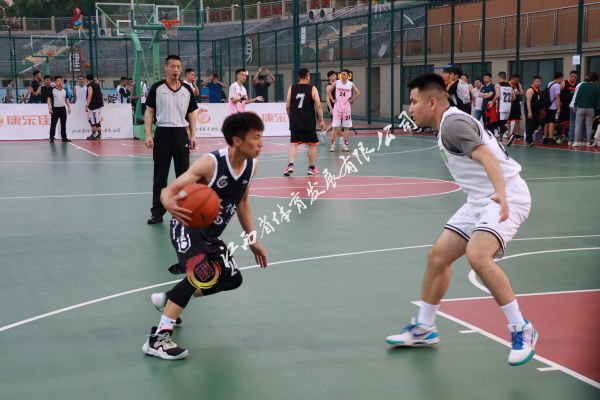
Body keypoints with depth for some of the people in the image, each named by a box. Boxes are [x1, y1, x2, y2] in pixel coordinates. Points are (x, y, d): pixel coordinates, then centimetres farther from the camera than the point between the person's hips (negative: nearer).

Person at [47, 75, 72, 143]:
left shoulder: (64, 90, 11)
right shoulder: (52, 90, -4)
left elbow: (66, 99, 17)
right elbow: (49, 99, -5)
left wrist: (69, 107, 9)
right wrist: (49, 108, -13)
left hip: (63, 108, 4)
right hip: (55, 108, -4)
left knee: (63, 124, 6)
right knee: (53, 124, -1)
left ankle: (64, 137, 12)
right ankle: (51, 138, 3)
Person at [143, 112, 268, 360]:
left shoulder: (252, 165, -7)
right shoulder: (211, 163, -27)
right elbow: (169, 191, -29)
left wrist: (252, 240, 13)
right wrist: (170, 205, -53)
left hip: (211, 235, 8)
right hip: (187, 227, -8)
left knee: (232, 279, 16)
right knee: (203, 274, -32)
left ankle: (169, 300, 32)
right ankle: (158, 338, -28)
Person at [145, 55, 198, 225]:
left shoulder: (187, 90, 7)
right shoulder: (157, 88, 0)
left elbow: (191, 114, 12)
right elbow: (149, 111, 0)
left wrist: (193, 136, 4)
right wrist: (148, 135, -9)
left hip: (181, 134, 2)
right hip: (162, 133, -2)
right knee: (160, 176, 3)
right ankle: (157, 212, 9)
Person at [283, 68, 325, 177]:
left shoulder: (292, 88, 4)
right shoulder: (312, 88, -3)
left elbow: (287, 106, 5)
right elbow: (318, 106, -8)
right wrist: (321, 121, 0)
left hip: (295, 122, 2)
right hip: (309, 122, -2)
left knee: (293, 144, 4)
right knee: (312, 144, 12)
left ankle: (290, 165, -15)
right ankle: (311, 168, 18)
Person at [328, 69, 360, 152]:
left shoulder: (351, 84, -1)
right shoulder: (336, 83, -1)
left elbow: (358, 93, 6)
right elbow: (329, 91, 8)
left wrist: (351, 100, 0)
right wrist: (332, 100, 1)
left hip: (347, 107, 1)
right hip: (337, 107, -1)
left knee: (346, 127, 3)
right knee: (335, 127, -3)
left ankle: (344, 145, 9)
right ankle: (333, 145, 2)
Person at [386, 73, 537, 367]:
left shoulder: (453, 124, -16)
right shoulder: (449, 124, 14)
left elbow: (486, 156, -31)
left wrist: (501, 194, -46)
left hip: (506, 198, -10)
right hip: (481, 200, 10)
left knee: (477, 256, -31)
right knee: (438, 256, 8)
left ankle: (521, 330, -18)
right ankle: (424, 328, 24)